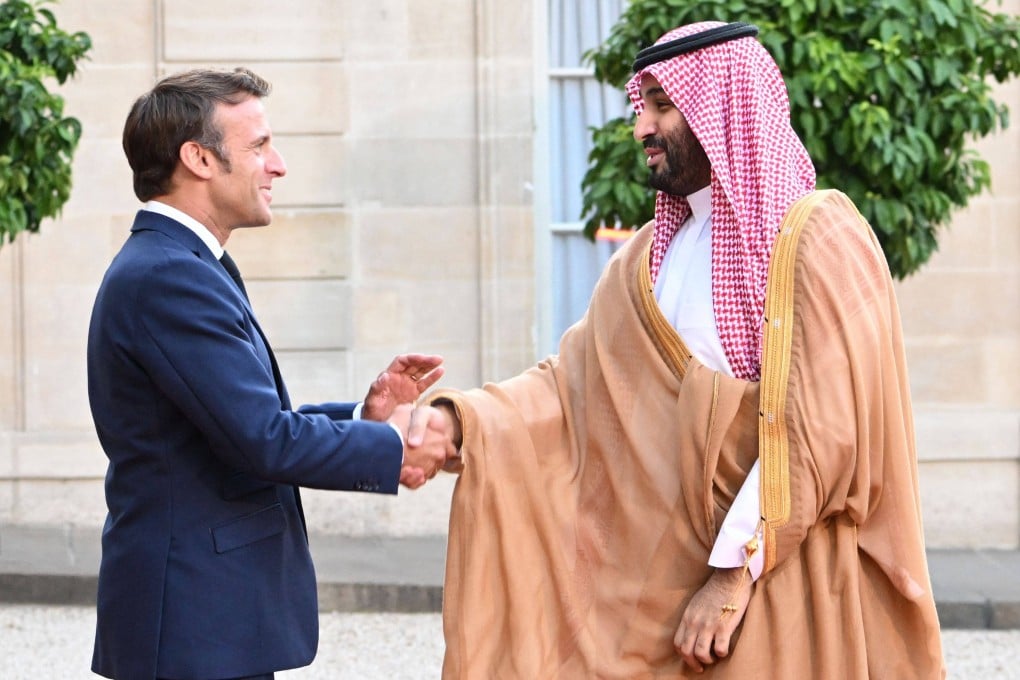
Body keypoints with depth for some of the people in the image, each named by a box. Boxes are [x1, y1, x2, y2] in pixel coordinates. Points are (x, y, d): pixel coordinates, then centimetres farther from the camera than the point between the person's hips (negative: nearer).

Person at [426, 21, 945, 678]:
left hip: (783, 580, -6)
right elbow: (572, 381, 5)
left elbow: (820, 431, -17)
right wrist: (461, 418, -12)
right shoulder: (652, 257, 14)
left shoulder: (821, 239, -9)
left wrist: (737, 571, -20)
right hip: (665, 577, 6)